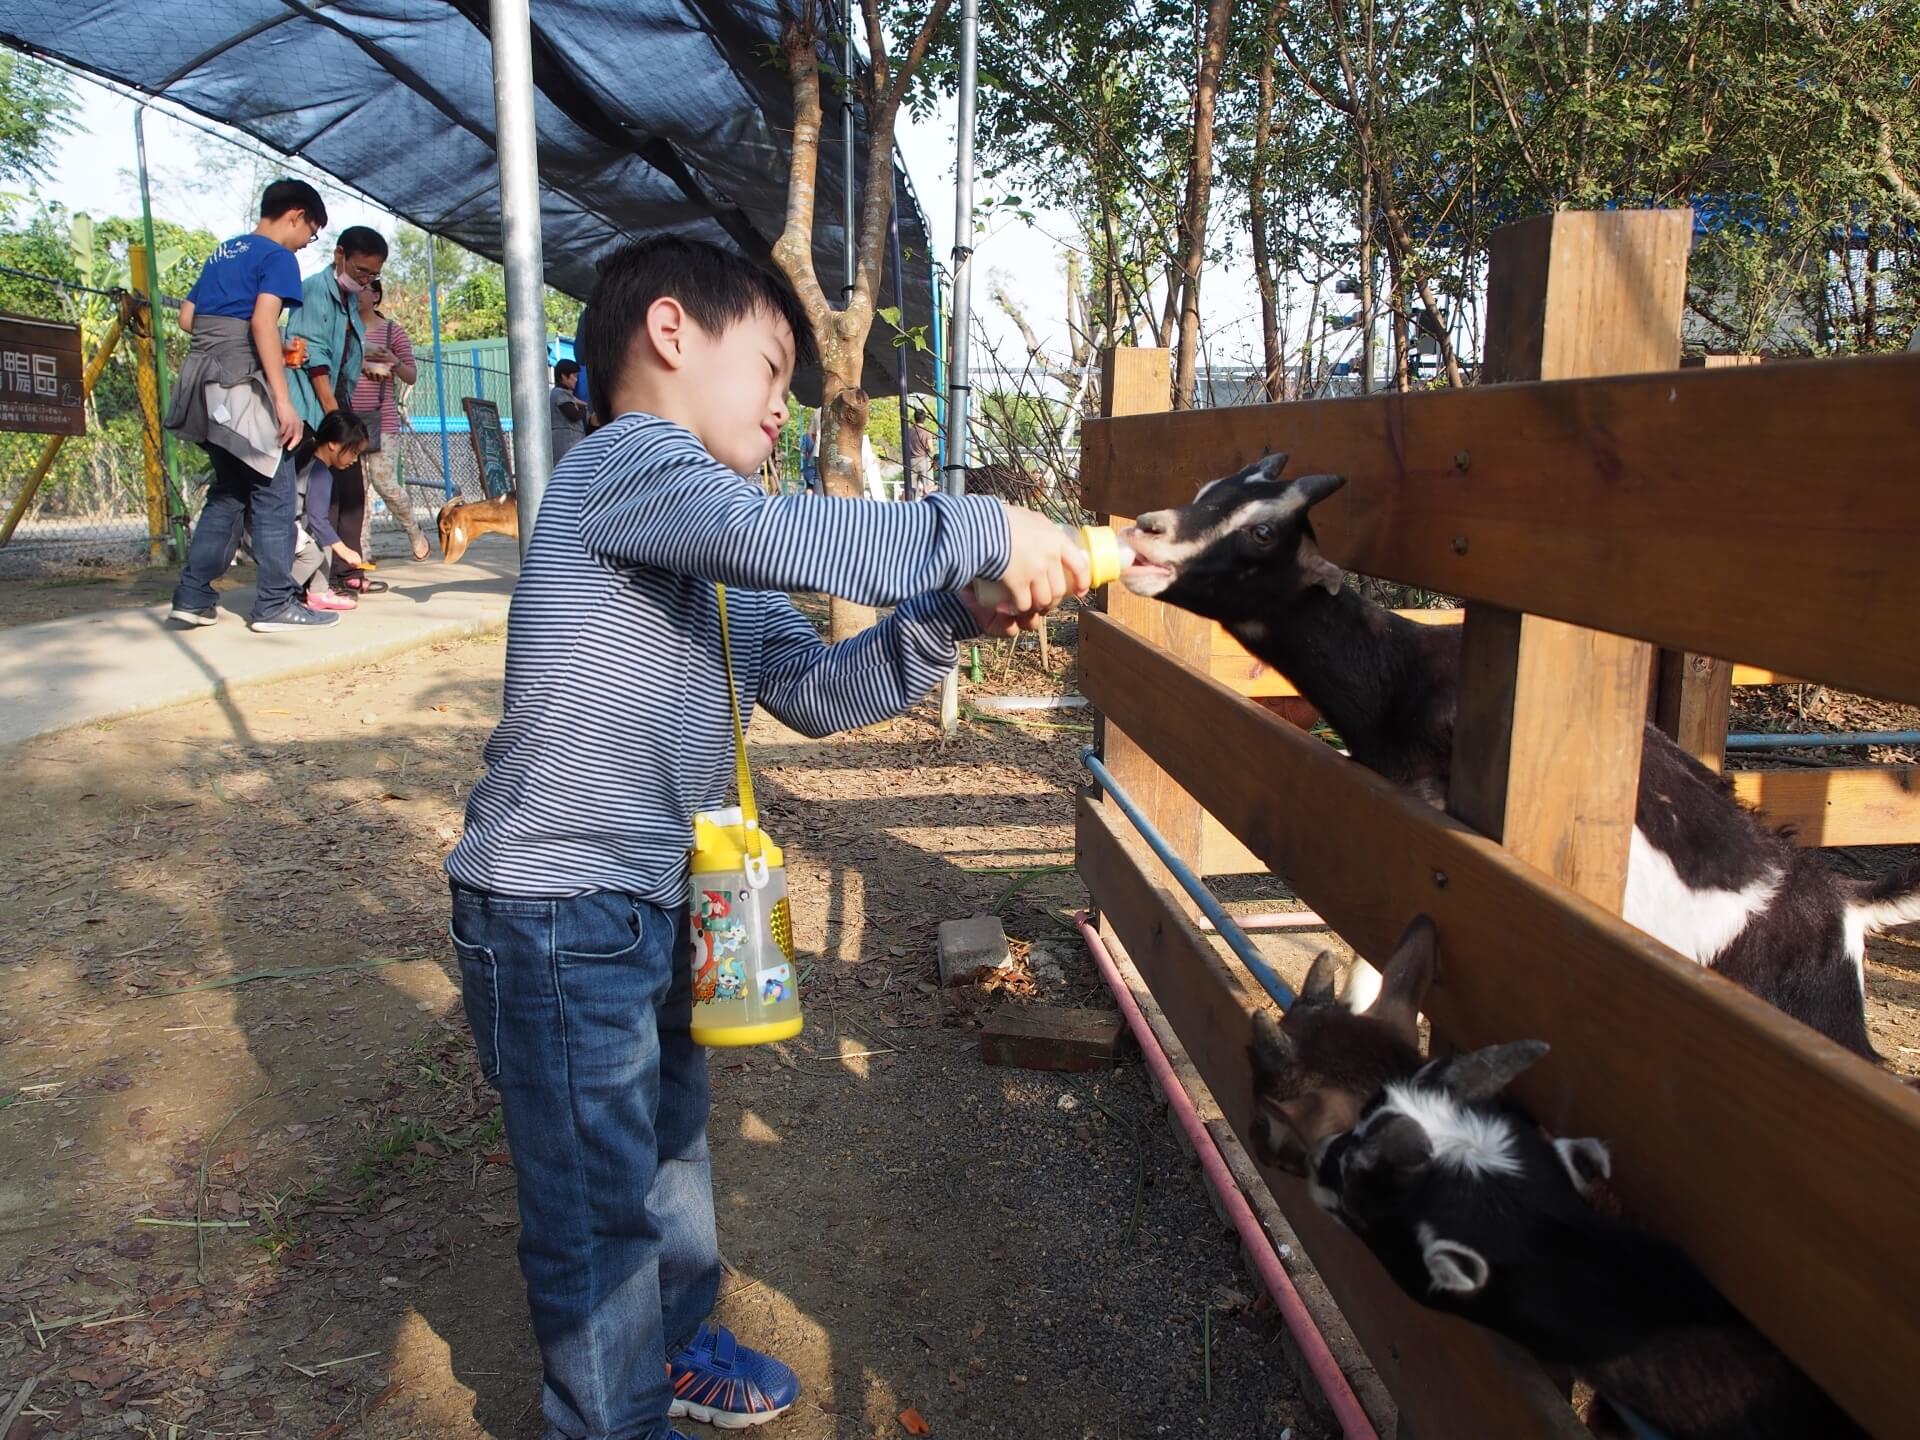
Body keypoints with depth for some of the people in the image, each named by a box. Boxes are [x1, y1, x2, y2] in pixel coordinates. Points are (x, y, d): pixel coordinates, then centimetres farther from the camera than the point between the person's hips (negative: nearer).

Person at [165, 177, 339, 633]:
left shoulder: (221, 254, 22)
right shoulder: (278, 256, -4)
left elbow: (187, 318, 20)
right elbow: (263, 321, -18)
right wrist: (284, 399, -21)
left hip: (202, 384, 9)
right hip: (241, 386, -9)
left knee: (228, 491, 15)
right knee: (272, 493, -3)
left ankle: (193, 596, 14)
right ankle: (275, 604, -2)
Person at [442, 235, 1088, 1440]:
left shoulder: (720, 560, 15)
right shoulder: (624, 461, -15)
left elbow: (815, 688, 7)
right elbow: (774, 535, -35)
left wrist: (952, 616, -6)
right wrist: (981, 531, -29)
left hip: (651, 903, 10)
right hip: (554, 912, -10)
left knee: (670, 1141, 26)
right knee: (598, 1197, 5)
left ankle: (669, 1343, 49)